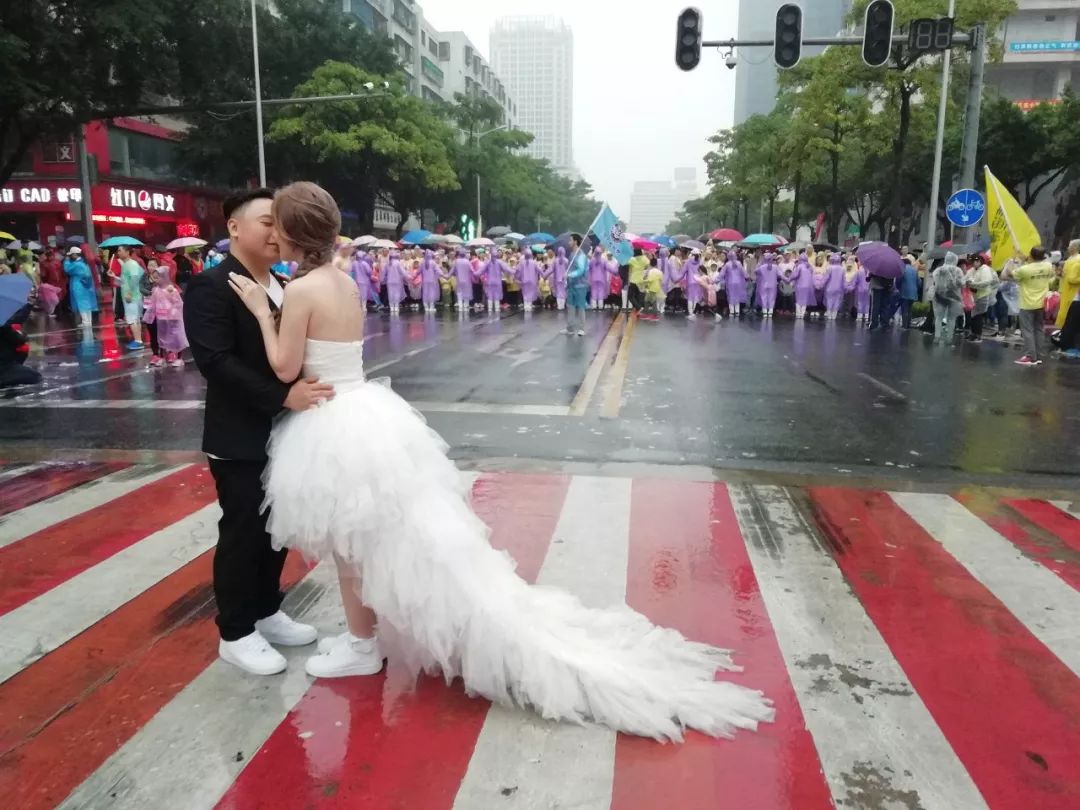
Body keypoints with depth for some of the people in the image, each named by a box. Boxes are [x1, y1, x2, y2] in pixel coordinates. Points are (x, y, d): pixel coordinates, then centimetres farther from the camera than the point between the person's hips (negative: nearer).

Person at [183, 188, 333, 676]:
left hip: (281, 433, 8)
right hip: (240, 438, -8)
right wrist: (283, 395, -28)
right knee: (242, 533, 3)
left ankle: (267, 613, 33)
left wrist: (306, 390, -1)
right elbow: (215, 361, -23)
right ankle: (235, 634, 19)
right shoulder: (210, 287, -12)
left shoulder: (280, 288, 12)